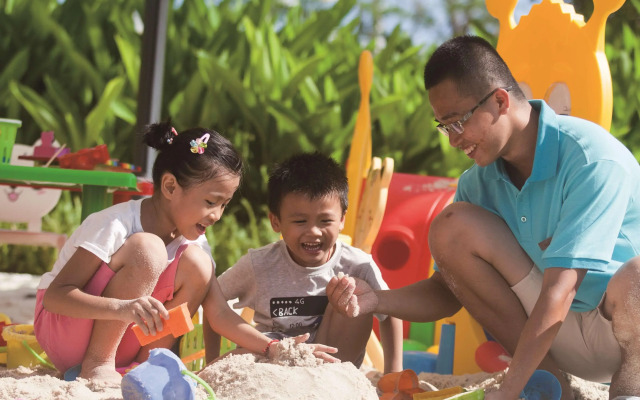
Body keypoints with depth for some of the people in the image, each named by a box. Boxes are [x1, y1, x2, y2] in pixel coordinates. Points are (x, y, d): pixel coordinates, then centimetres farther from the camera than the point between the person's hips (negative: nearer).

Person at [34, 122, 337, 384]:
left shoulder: (191, 240, -3)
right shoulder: (116, 225, -24)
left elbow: (220, 314, -4)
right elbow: (55, 295, -29)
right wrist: (123, 307, -45)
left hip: (119, 342, 6)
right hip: (59, 328, -6)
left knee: (195, 264, -13)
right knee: (146, 249, -30)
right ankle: (96, 366, -20)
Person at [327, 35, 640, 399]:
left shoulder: (594, 159, -22)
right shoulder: (479, 183, -1)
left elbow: (559, 291, -29)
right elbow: (448, 292, 7)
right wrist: (375, 301, -13)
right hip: (559, 339, 6)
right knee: (451, 226, -12)